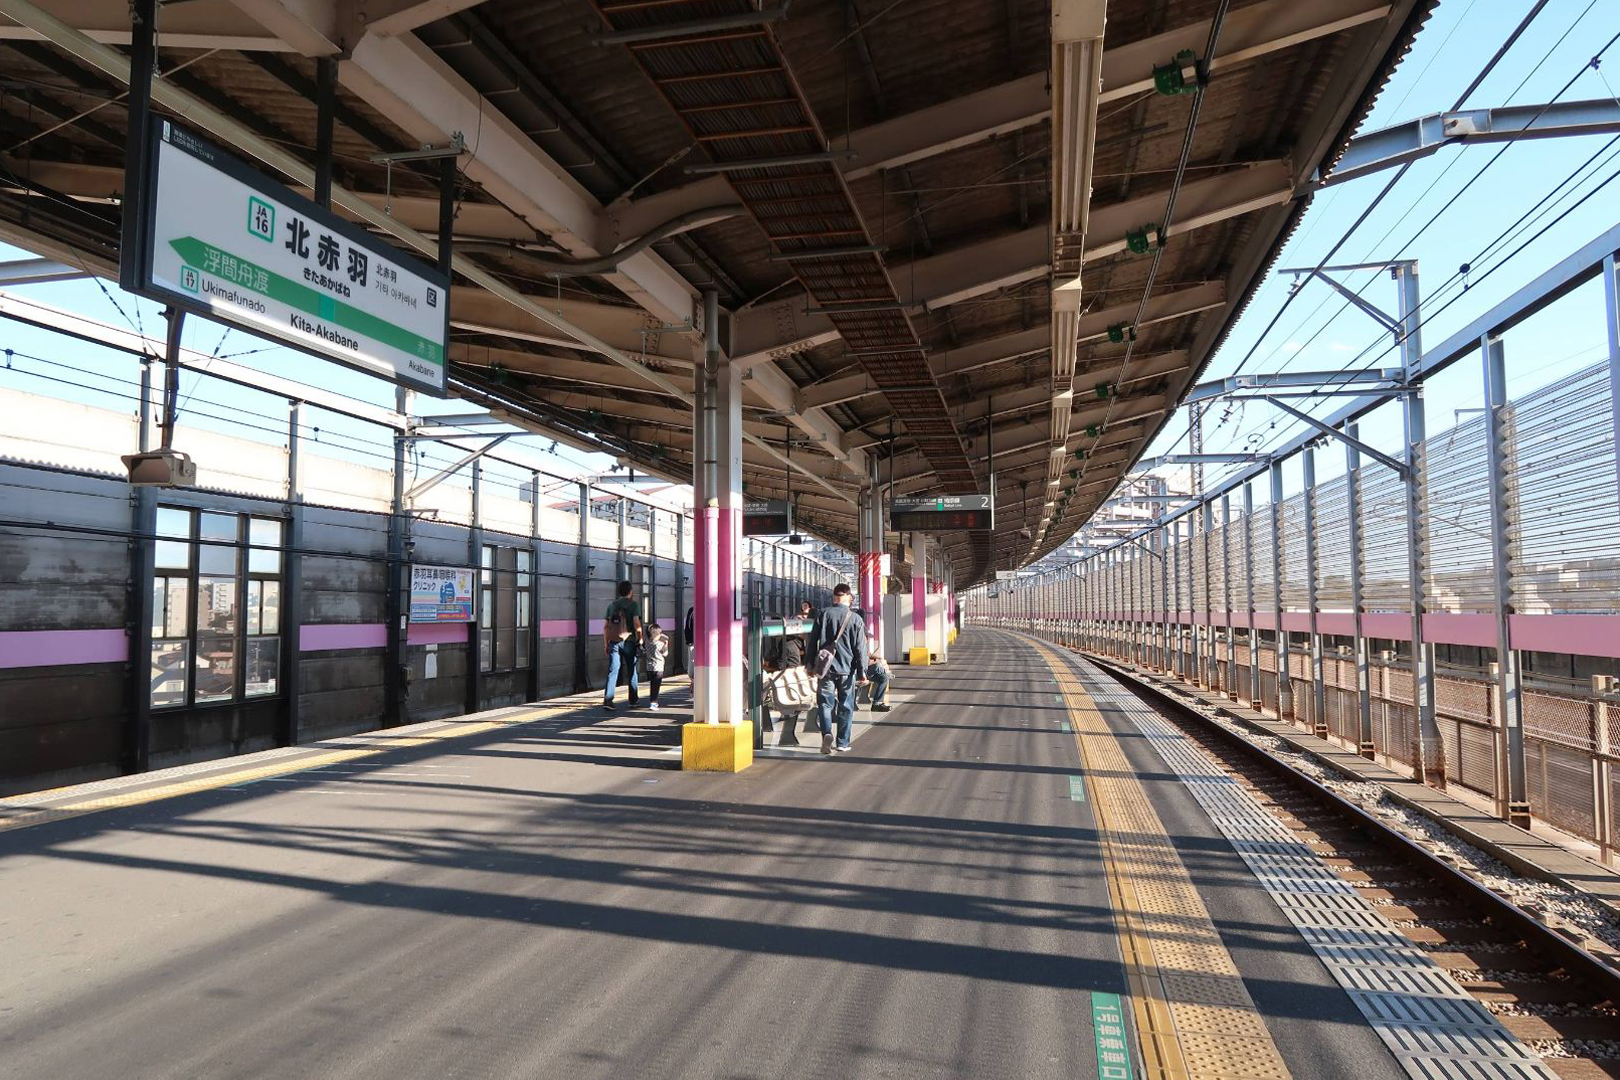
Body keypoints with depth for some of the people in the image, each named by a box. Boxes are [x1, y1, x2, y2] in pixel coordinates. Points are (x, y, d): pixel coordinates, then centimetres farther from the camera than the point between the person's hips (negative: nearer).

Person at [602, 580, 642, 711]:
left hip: (613, 641, 3)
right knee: (632, 671, 10)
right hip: (628, 641, -3)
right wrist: (640, 638, -4)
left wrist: (605, 644, 15)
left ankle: (607, 699, -13)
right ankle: (633, 700, 19)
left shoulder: (612, 605, 12)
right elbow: (636, 622, -13)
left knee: (612, 671, 0)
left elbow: (605, 626, 10)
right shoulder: (633, 604, -1)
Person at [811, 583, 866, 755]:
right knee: (846, 707, 10)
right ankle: (843, 743, 14)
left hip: (826, 668, 1)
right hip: (847, 669, 0)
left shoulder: (823, 614, 0)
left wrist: (812, 664, 14)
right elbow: (860, 648, -4)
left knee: (825, 703, 6)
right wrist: (862, 671, 1)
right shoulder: (855, 619, -4)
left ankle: (827, 733, -17)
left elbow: (813, 642, 5)